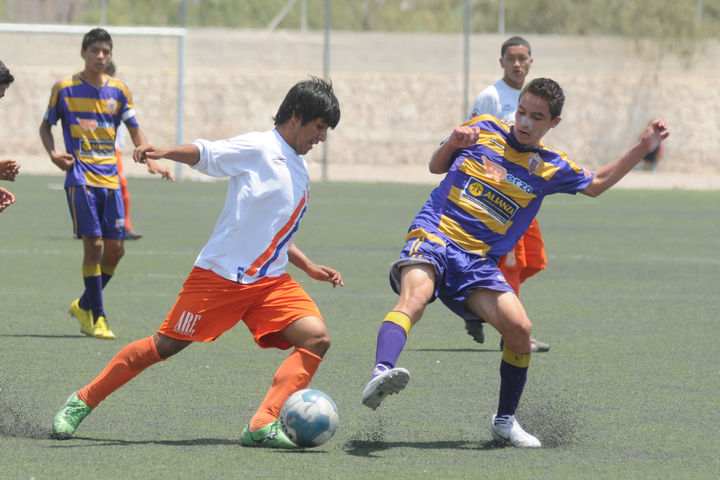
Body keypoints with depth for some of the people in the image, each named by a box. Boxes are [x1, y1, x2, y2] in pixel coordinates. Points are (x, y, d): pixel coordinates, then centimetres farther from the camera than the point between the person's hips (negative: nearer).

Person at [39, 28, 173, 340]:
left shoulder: (118, 91, 8)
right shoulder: (65, 88, 0)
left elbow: (135, 130, 14)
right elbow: (46, 126, 10)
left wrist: (150, 161, -2)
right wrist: (53, 154, -9)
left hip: (110, 179, 4)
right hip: (81, 177, -4)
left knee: (115, 248, 2)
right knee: (93, 244, -11)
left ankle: (84, 305, 22)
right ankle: (96, 317, -3)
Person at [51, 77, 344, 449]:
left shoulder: (300, 172, 18)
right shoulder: (258, 148, -5)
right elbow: (204, 154, -15)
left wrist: (311, 269, 19)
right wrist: (164, 152, -34)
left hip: (269, 279, 7)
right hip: (219, 274, -7)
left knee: (317, 338, -15)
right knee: (166, 345, -3)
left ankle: (263, 425, -22)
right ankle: (82, 401, 15)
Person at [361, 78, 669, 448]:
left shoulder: (550, 168, 13)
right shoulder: (484, 130, 10)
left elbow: (596, 184, 30)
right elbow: (436, 166, 21)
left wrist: (642, 149, 20)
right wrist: (452, 144, -1)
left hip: (478, 262, 3)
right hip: (432, 238, -3)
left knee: (519, 328, -16)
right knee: (415, 296, -35)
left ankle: (504, 422, 6)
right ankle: (380, 375, -59)